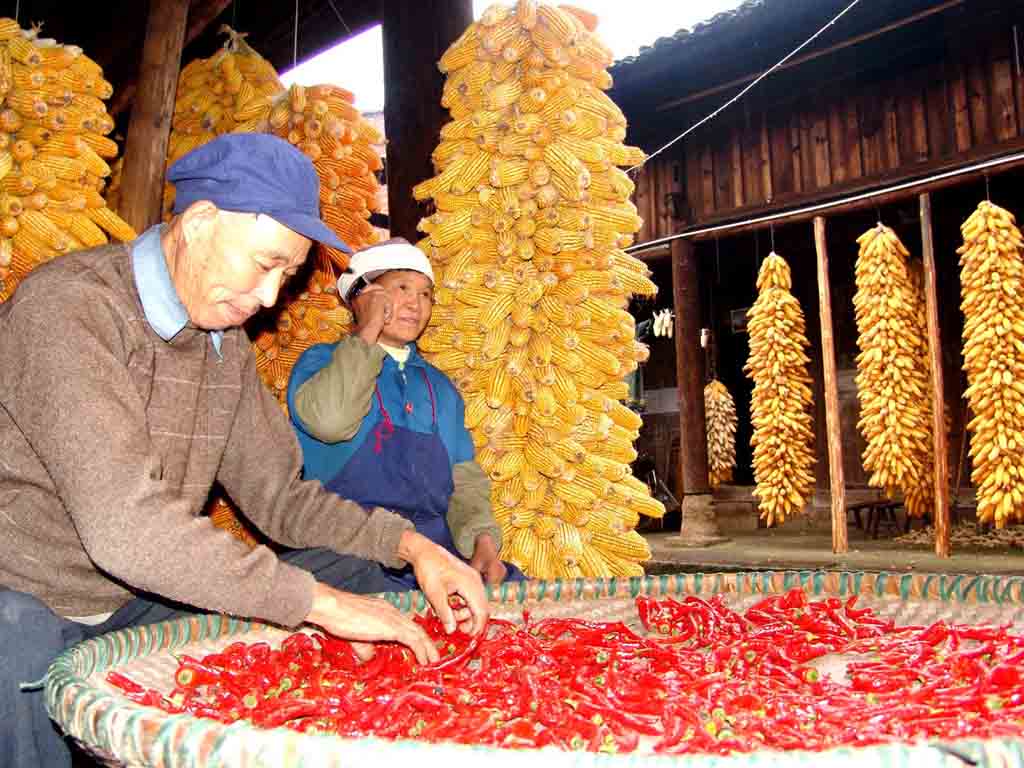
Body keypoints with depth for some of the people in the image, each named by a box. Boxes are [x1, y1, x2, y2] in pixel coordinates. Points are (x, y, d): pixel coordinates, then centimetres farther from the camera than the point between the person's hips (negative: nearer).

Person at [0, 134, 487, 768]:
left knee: (357, 575, -1)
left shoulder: (226, 344, 4)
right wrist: (318, 602, -29)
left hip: (139, 603, 7)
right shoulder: (69, 307, -22)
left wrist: (409, 544, -9)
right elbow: (123, 524, -32)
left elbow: (275, 493, 6)